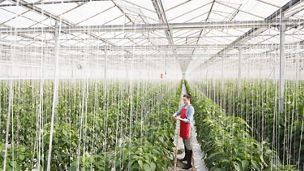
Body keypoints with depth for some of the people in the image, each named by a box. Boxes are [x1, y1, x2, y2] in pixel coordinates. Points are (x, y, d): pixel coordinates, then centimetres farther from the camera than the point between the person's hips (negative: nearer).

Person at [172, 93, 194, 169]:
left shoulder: (191, 108, -15)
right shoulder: (183, 106, 7)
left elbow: (188, 120, -20)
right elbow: (178, 112, 13)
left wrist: (180, 119, -32)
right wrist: (175, 115, -10)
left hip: (187, 127, -7)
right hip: (182, 126, 7)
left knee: (188, 146, -1)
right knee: (184, 143, 22)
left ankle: (189, 164, 6)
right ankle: (186, 157, 40)